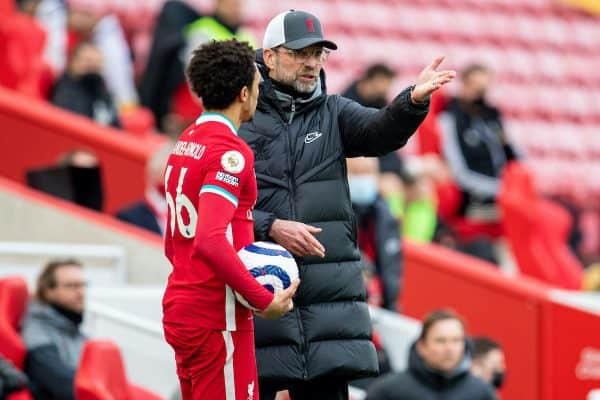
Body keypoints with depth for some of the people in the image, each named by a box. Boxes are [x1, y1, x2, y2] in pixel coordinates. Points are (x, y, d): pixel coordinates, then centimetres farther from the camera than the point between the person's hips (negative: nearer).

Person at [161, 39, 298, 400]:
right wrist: (263, 299, -19)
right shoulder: (230, 151, -14)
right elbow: (211, 241, -26)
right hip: (217, 317, -9)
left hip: (180, 307, 9)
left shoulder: (185, 144, 15)